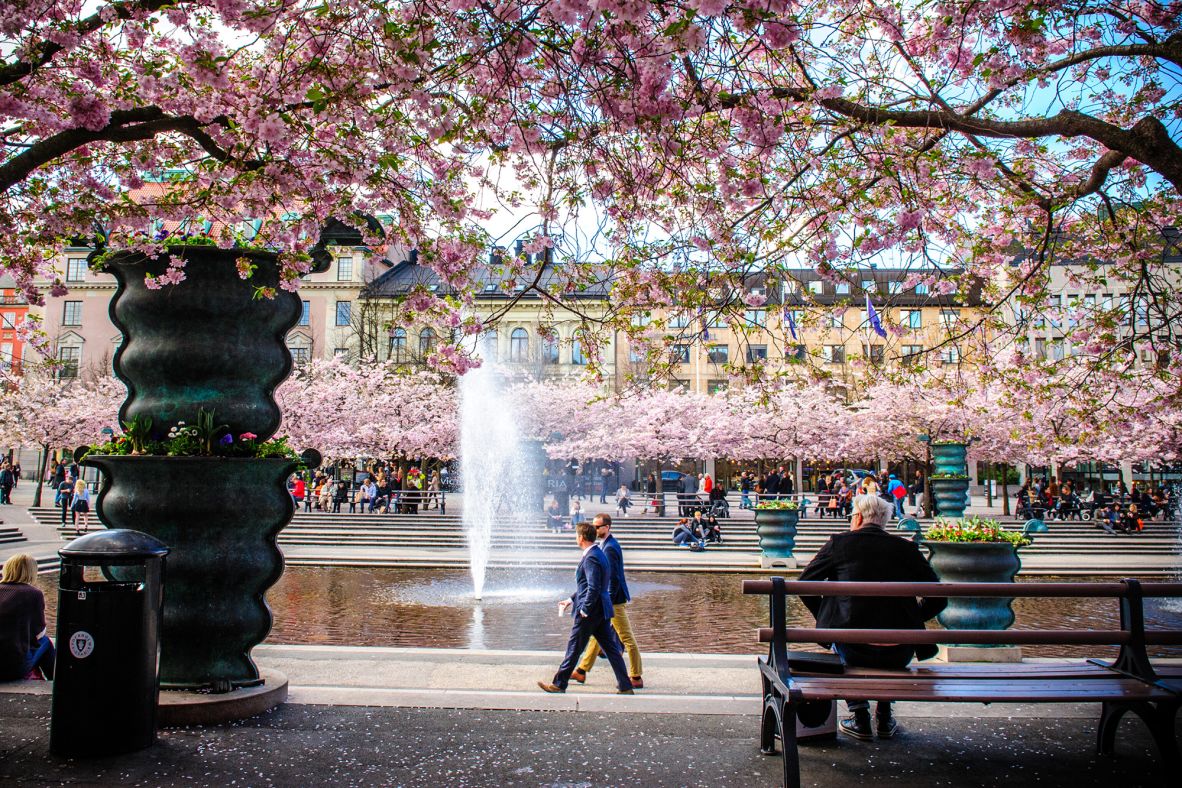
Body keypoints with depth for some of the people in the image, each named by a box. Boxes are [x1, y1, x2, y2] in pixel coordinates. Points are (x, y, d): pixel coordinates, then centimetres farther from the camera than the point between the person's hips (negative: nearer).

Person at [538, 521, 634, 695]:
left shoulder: (591, 558, -19)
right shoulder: (599, 554, 13)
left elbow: (593, 588, -25)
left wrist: (584, 610, -17)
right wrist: (571, 600, 21)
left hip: (590, 611, -10)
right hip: (602, 610, 10)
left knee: (574, 649, 3)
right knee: (610, 648, 10)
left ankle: (559, 684, 15)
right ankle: (625, 687, 11)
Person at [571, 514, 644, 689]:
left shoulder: (610, 548, -21)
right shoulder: (605, 545, 10)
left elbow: (614, 579, -23)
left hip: (615, 600, -11)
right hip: (606, 599, 11)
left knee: (627, 638, -2)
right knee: (596, 634, 17)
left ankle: (636, 677, 6)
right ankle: (582, 671, 26)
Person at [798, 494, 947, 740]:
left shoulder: (839, 542, 1)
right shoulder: (907, 548, 5)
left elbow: (804, 583, 6)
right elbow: (938, 598, 6)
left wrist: (826, 619, 19)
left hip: (853, 651, -2)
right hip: (899, 655, 2)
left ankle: (860, 719, 25)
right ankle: (885, 720, 33)